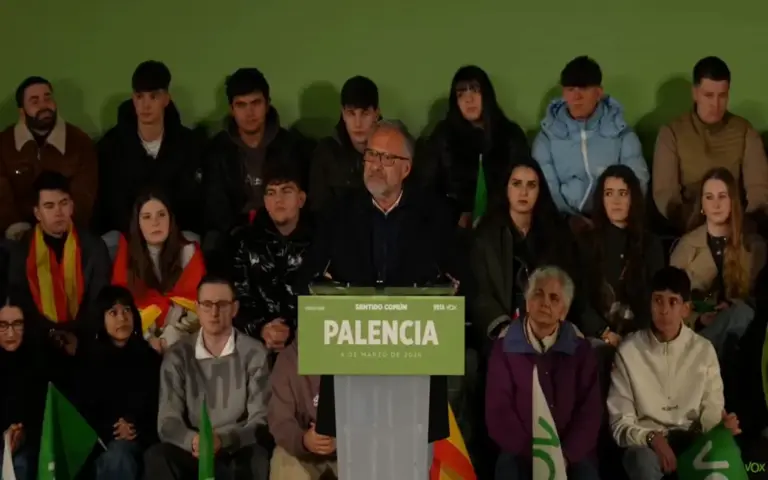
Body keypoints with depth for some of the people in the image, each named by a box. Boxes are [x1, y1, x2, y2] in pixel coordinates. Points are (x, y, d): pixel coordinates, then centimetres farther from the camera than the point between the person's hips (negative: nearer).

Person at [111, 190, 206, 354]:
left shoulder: (189, 252, 1)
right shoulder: (127, 251, 2)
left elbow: (194, 304, -5)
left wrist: (169, 338, -18)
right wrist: (147, 336, -15)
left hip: (181, 339, -1)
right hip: (140, 338, 1)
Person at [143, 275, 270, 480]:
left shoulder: (254, 354, -2)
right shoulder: (177, 356, 2)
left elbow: (260, 420, -8)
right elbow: (167, 421, -5)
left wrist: (223, 441, -29)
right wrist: (192, 440, -29)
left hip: (237, 451, -1)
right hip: (192, 452, 2)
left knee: (257, 459, -36)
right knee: (156, 457, -30)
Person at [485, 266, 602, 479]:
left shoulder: (580, 348, 5)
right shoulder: (505, 346, 2)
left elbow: (590, 410, -1)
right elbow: (498, 412, -3)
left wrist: (566, 455, -14)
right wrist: (532, 454, -13)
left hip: (572, 453, 1)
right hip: (521, 453, -1)